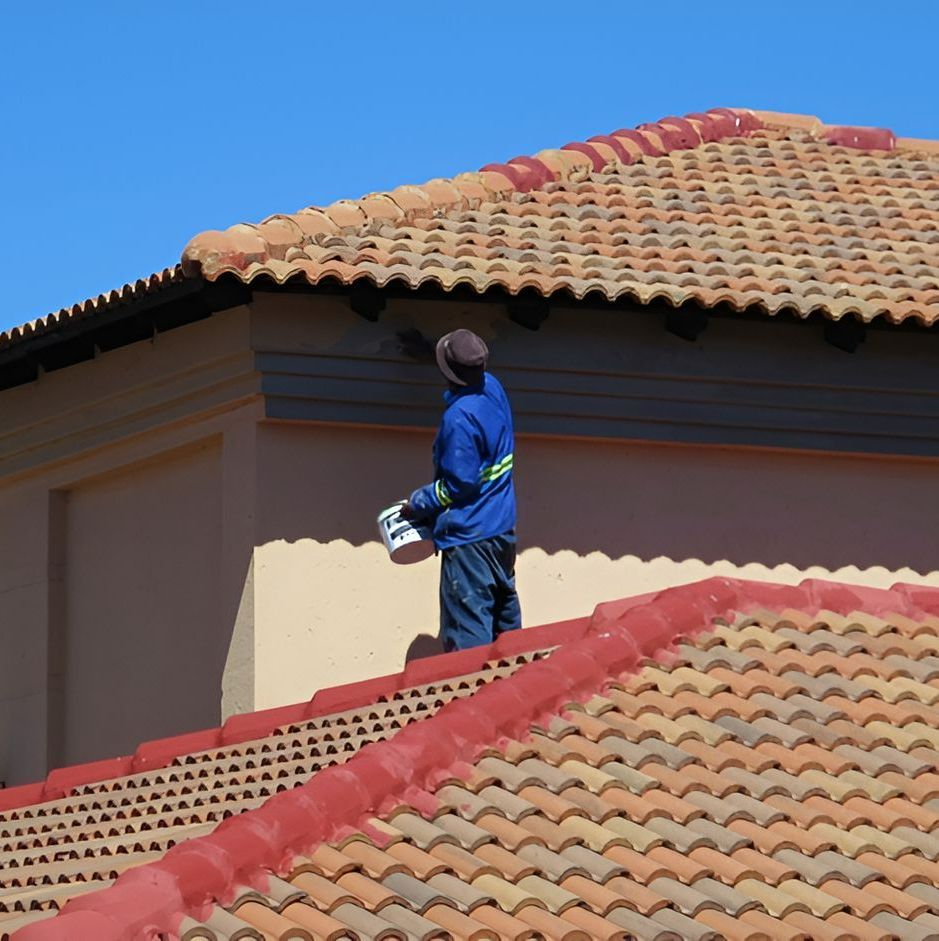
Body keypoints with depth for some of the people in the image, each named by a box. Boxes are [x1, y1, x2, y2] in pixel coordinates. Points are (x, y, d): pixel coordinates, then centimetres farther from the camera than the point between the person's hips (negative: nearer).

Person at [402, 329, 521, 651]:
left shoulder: (459, 418, -26)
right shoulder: (493, 388, 0)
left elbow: (458, 485, -21)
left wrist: (417, 504, -8)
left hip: (469, 534, -9)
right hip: (503, 527, 9)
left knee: (468, 631, -4)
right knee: (505, 613, 20)